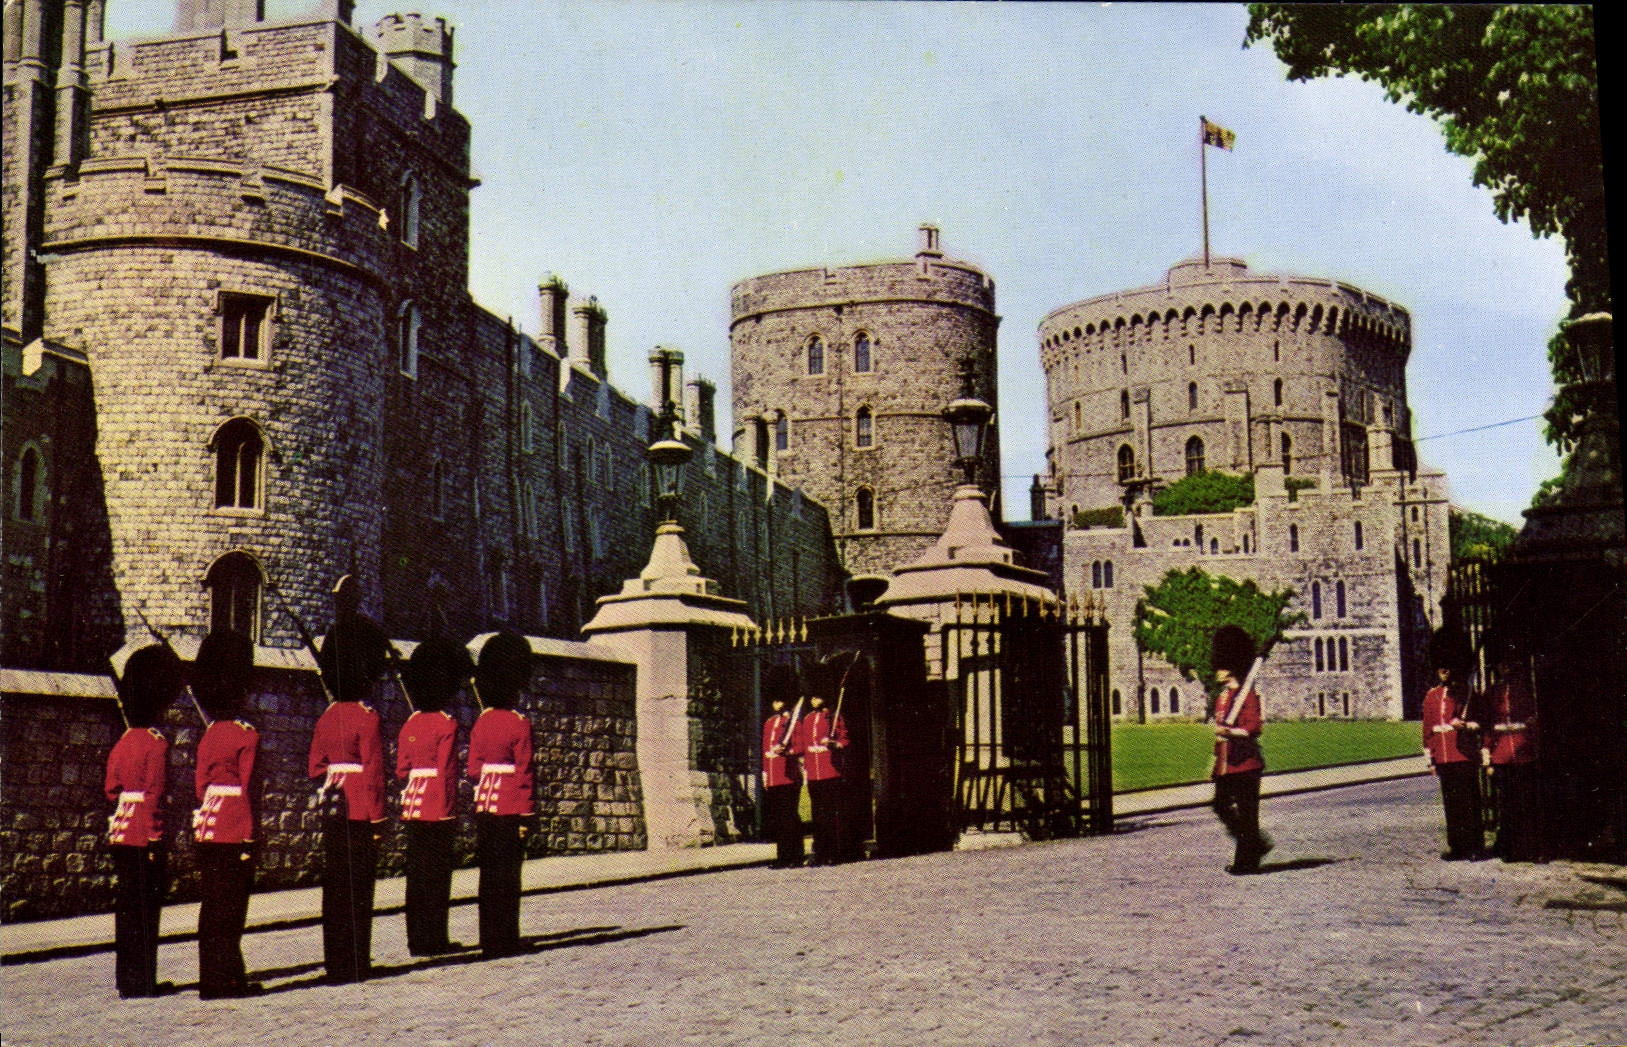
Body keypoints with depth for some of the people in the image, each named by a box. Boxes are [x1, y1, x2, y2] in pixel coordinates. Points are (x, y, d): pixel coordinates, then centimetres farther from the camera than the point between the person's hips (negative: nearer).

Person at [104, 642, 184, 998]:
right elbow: (154, 795, -16)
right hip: (145, 836, -8)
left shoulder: (122, 742, 11)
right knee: (146, 906, -2)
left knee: (127, 905, 12)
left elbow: (111, 788, 15)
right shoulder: (157, 744, -12)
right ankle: (142, 980, 0)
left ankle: (126, 978, 18)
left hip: (120, 832, 8)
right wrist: (156, 839, -15)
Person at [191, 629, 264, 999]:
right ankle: (225, 980, 1)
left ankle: (214, 979, 17)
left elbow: (201, 787, 16)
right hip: (235, 834, -7)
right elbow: (249, 790, -14)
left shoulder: (208, 736, 11)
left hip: (207, 829, 7)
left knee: (214, 908, 12)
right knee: (230, 909, -2)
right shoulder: (247, 737, -12)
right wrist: (250, 838, -12)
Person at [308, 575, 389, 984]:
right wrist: (378, 818, -12)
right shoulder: (367, 718, -13)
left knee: (335, 884, 11)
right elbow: (374, 771, -15)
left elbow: (314, 767, 12)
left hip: (332, 807, 7)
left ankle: (335, 961, 17)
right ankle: (354, 963, 1)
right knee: (358, 886, -2)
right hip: (360, 810, -7)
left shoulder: (327, 717, 8)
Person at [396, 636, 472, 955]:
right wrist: (450, 810, -10)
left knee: (416, 873, 9)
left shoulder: (410, 724, 9)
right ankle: (435, 940, 1)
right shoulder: (447, 725, -11)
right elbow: (447, 773, -13)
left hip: (412, 806, 6)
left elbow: (401, 770, 11)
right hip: (438, 810, -6)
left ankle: (417, 940, 13)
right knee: (438, 873, -1)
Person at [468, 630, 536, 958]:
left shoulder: (480, 724, 6)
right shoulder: (520, 724, -10)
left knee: (489, 873, 10)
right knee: (507, 875, -1)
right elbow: (524, 772, -11)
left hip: (484, 806, 6)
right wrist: (525, 814, -9)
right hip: (509, 808, -6)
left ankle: (489, 940, 14)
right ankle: (504, 941, 1)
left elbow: (473, 770, 7)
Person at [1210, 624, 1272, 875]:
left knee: (1246, 812, -3)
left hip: (1245, 764, -9)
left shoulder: (1247, 696, -11)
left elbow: (1253, 728, -18)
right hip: (1225, 765, 9)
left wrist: (1229, 731, -33)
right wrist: (1217, 762, 24)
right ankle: (1257, 844, 25)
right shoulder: (1223, 697, 15)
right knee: (1222, 807, 11)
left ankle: (1247, 862, 2)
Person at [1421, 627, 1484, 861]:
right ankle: (1457, 846, 12)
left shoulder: (1467, 693, 1)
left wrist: (1465, 725, -20)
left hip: (1465, 756, -4)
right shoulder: (1432, 696, 13)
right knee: (1451, 803, 6)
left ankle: (1475, 846, 0)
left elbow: (1481, 723, 1)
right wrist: (1430, 760, 13)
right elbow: (1428, 729, 16)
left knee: (1469, 802, -4)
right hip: (1444, 759, 4)